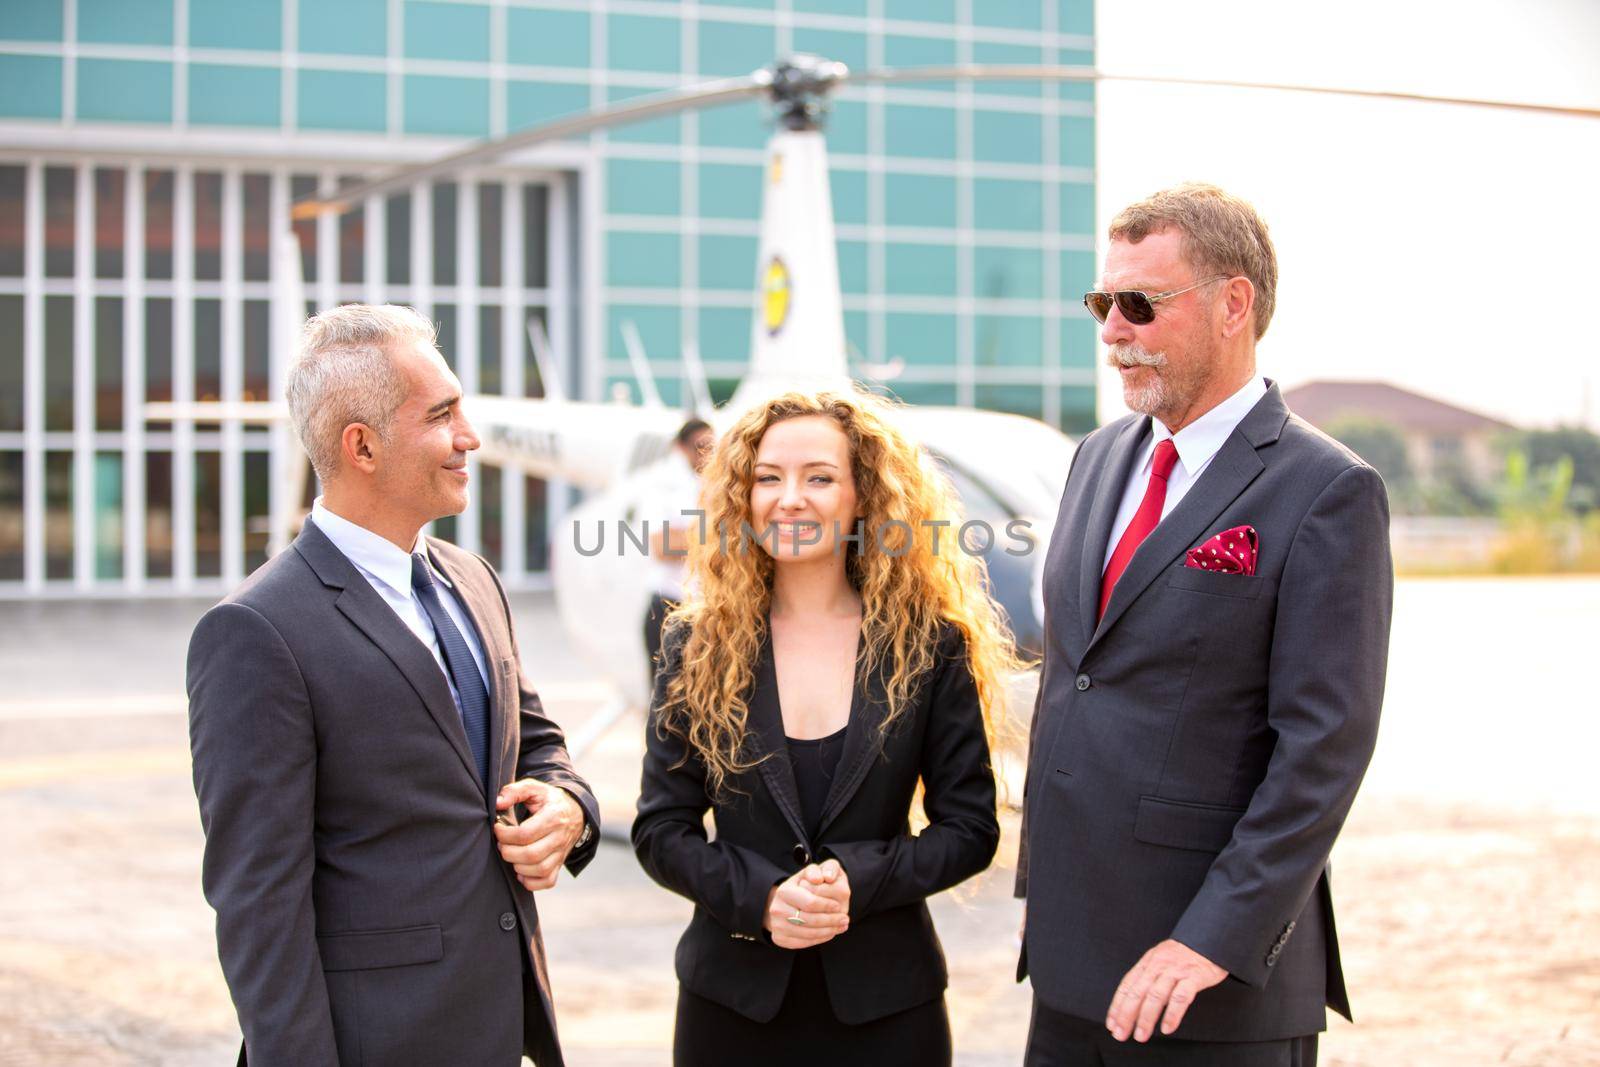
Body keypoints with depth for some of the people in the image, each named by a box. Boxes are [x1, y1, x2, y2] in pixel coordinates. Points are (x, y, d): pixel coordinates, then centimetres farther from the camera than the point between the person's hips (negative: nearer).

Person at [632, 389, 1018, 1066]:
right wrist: (759, 900, -16)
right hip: (733, 996, 1)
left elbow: (970, 827, -1)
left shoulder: (930, 647, -2)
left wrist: (855, 882, -17)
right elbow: (659, 829, 0)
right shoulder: (697, 648, 0)